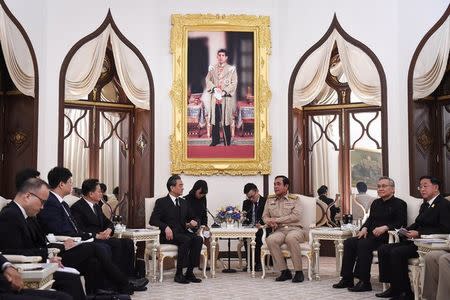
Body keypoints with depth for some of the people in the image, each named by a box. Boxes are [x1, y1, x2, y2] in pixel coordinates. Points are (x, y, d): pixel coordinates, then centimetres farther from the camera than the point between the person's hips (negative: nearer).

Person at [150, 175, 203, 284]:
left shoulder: (183, 202, 20)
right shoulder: (161, 202, 2)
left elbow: (192, 217, 22)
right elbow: (153, 220, -8)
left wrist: (194, 222, -3)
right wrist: (165, 227, -25)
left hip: (182, 232, 6)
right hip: (168, 235, -5)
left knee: (198, 239, -23)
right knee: (186, 240, -33)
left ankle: (189, 272, -20)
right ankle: (179, 274, -27)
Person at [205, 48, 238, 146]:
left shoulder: (231, 69, 0)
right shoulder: (213, 68, 10)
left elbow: (234, 83, -5)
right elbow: (208, 79, 5)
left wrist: (224, 92, -14)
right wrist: (215, 88, -13)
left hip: (226, 98, -3)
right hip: (215, 97, 3)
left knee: (226, 119, -3)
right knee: (215, 119, 5)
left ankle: (227, 141, 5)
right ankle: (215, 139, 15)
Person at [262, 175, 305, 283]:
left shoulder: (295, 199, 7)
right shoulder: (270, 200, 19)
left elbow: (296, 216, -7)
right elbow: (265, 216, 19)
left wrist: (276, 220, -10)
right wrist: (269, 222, -6)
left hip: (294, 229, -3)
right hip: (279, 231, 3)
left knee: (291, 238, -39)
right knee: (270, 240, -32)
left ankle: (299, 272, -26)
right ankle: (285, 271, -22)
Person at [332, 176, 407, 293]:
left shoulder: (399, 204, 1)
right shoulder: (376, 203, 23)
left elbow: (401, 223, -10)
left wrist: (385, 227, -23)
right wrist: (364, 228, 2)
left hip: (386, 237, -8)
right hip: (371, 235, 8)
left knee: (363, 244, -31)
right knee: (349, 242, -12)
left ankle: (364, 282, -26)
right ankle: (347, 279, -9)